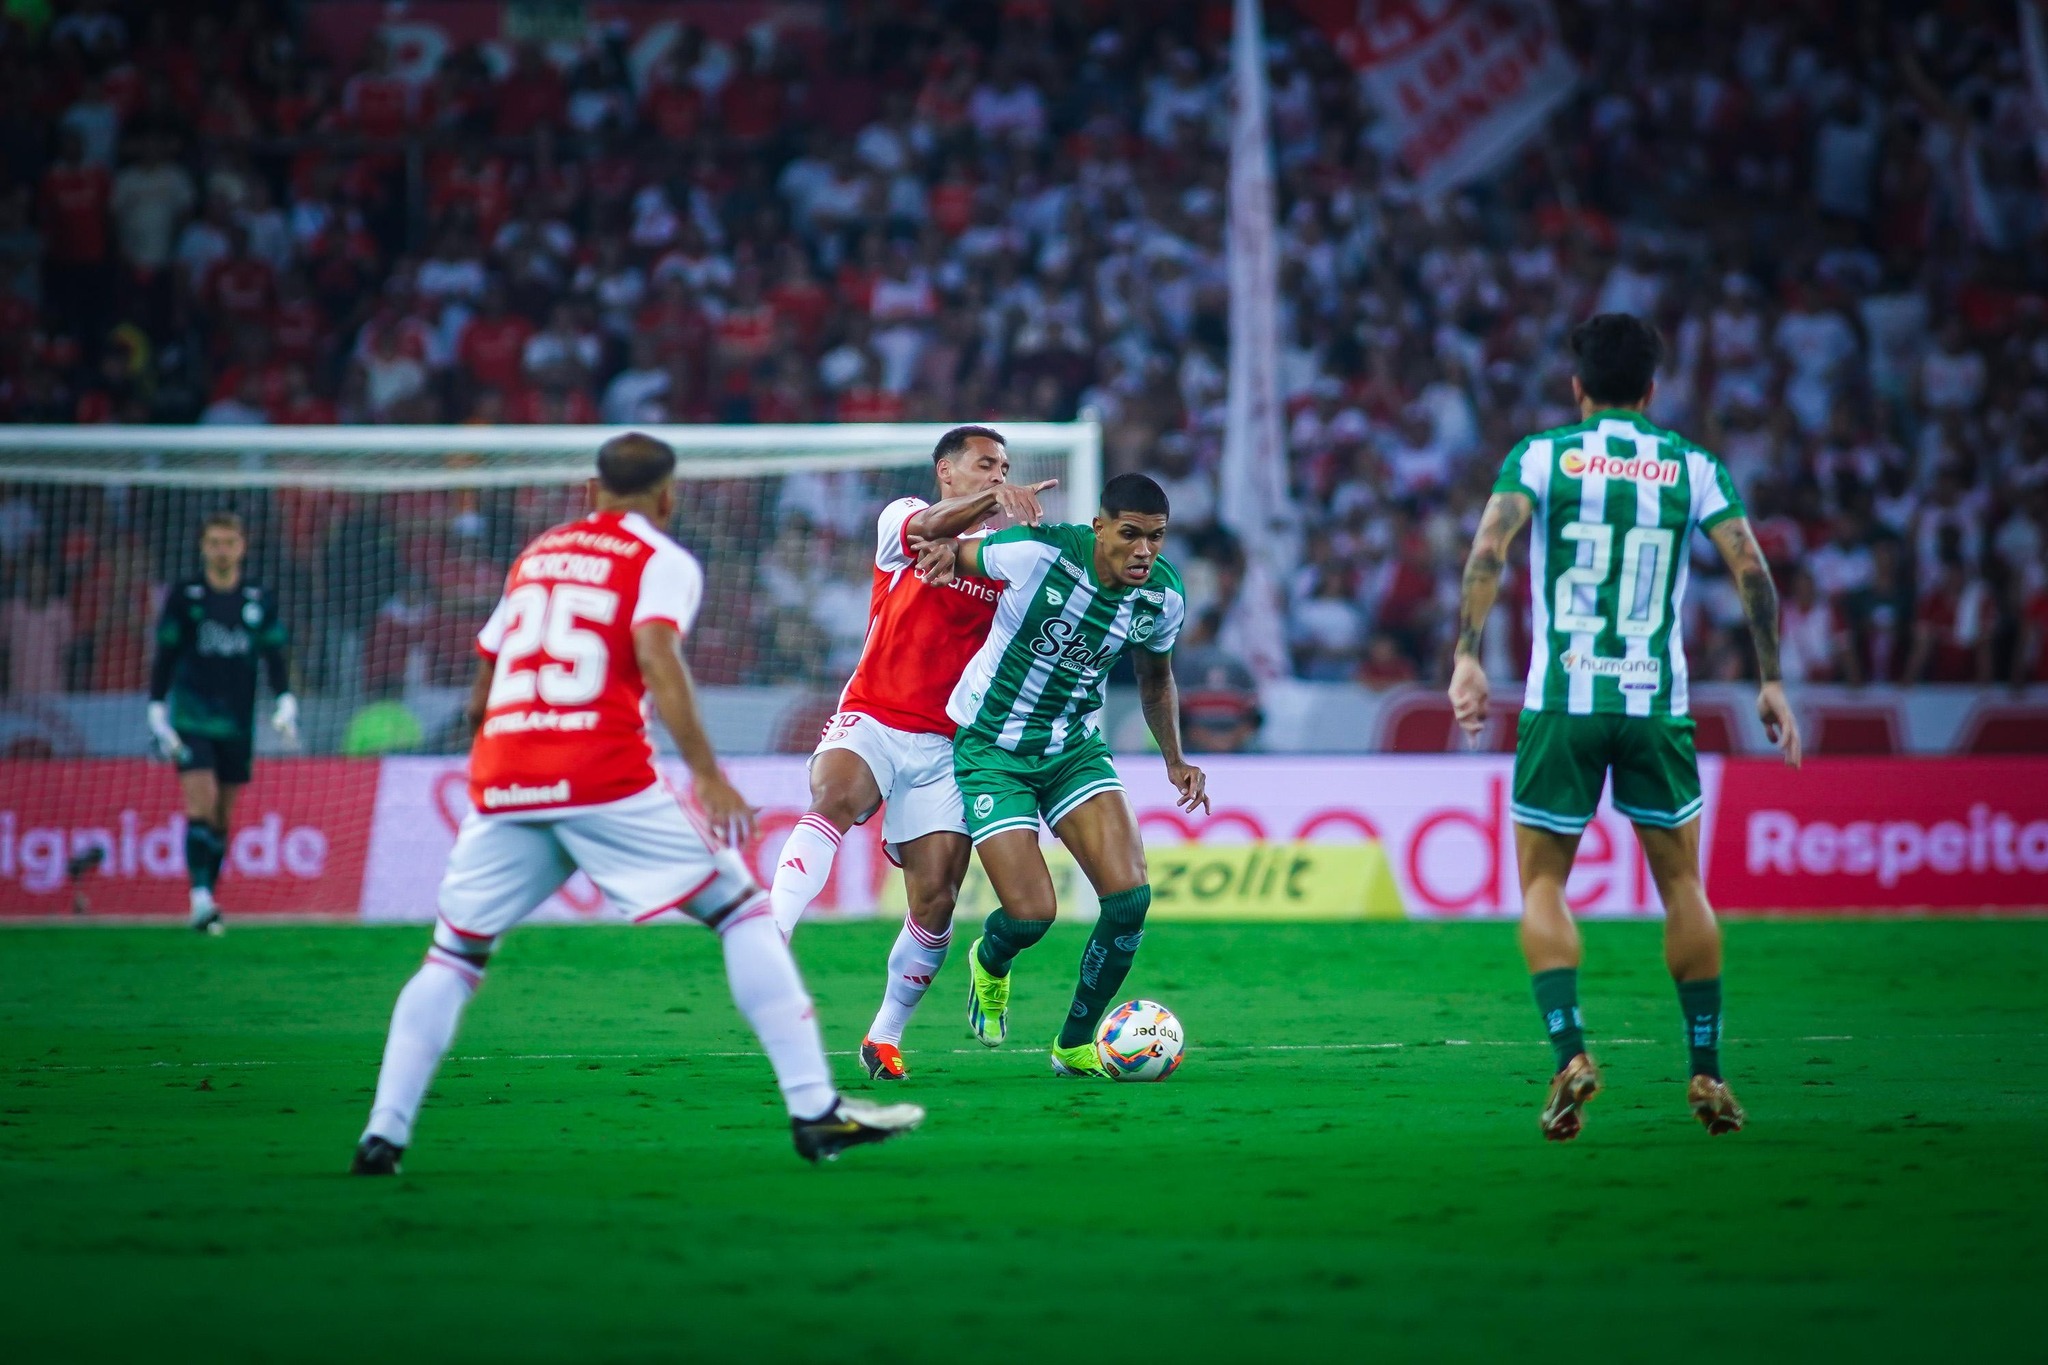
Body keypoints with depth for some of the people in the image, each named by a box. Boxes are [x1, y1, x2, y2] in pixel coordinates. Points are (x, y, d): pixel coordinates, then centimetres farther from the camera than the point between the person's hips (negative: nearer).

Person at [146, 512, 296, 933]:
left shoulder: (260, 601, 7)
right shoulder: (184, 596, 1)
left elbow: (275, 658, 9)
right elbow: (164, 657, 3)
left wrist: (285, 704, -5)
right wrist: (157, 713, -2)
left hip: (236, 723, 3)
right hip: (191, 719, -3)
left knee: (222, 817, 6)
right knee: (201, 804, -17)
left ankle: (210, 899, 16)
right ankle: (200, 899, -21)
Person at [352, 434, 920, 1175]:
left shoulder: (535, 554, 23)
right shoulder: (662, 562, 7)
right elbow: (657, 658, -12)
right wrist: (707, 774, -15)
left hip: (501, 781, 5)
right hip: (605, 778, -5)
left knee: (454, 955, 17)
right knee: (743, 912, 4)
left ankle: (382, 1134, 5)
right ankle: (814, 1111, -2)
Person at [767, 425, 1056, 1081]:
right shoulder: (902, 518, 2)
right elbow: (929, 525, -22)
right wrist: (995, 500, -38)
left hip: (943, 746, 3)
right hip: (871, 719, -3)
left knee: (936, 900, -5)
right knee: (834, 796, -35)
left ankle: (886, 1035, 15)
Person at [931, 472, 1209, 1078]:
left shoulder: (1163, 596, -8)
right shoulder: (1035, 553, -24)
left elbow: (1155, 676, 13)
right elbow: (948, 551, -4)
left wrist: (1175, 761, 7)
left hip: (1074, 747, 4)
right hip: (992, 750, -4)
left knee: (1130, 896, -14)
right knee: (1031, 915, -11)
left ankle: (1075, 1045, 8)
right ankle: (990, 966, 30)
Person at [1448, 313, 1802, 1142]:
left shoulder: (1540, 457, 3)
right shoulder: (1692, 468, 7)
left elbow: (1489, 548, -13)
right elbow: (1751, 570, -1)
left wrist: (1467, 656, -16)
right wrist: (1771, 683, 4)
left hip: (1561, 702, -1)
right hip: (1656, 702, 1)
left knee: (1542, 887, 7)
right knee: (1681, 885, 15)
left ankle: (1570, 1052, -13)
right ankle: (1706, 1073, 13)